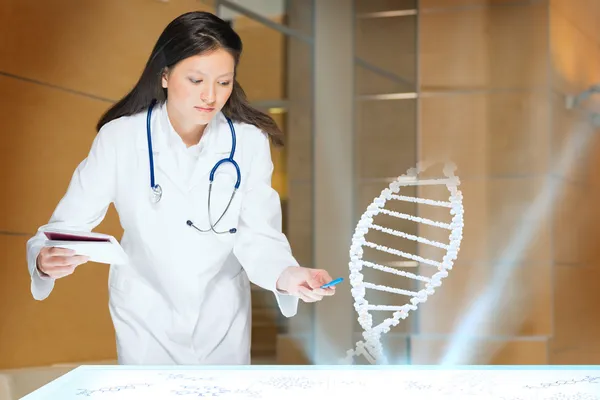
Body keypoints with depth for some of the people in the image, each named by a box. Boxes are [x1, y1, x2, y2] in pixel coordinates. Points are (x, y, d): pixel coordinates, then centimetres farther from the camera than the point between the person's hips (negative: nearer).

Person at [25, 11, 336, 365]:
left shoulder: (250, 142, -14)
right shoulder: (119, 138, -17)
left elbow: (258, 236, -16)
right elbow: (69, 223, -17)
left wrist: (285, 275, -38)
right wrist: (47, 260, -39)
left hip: (222, 319, 1)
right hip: (147, 319, -1)